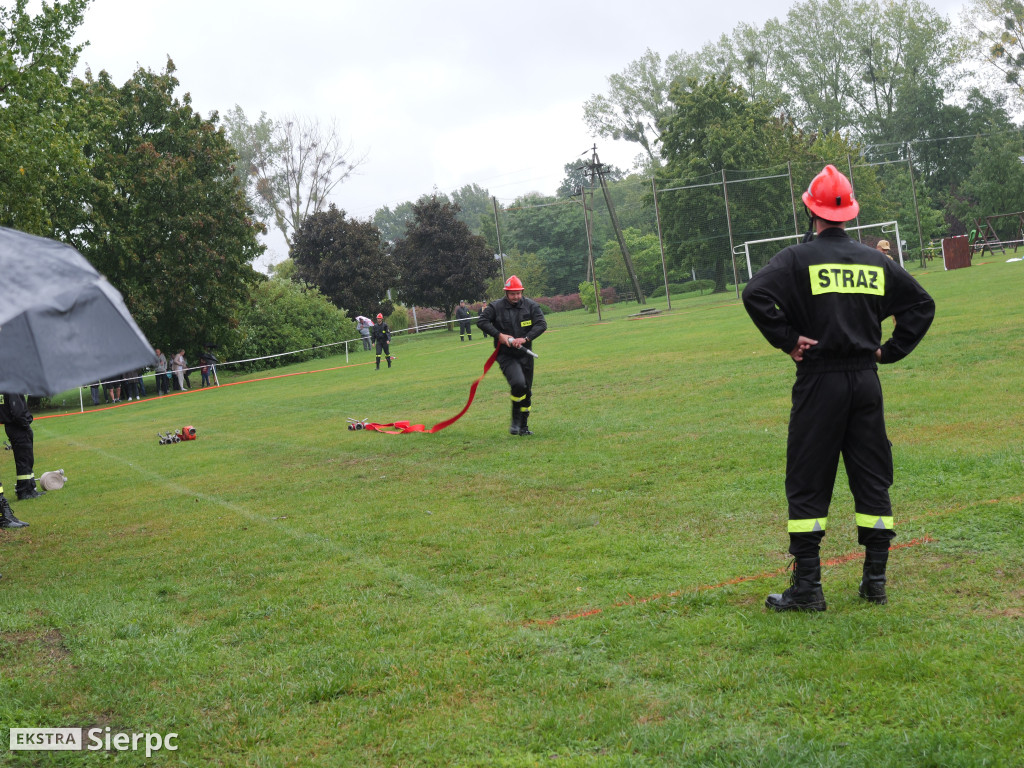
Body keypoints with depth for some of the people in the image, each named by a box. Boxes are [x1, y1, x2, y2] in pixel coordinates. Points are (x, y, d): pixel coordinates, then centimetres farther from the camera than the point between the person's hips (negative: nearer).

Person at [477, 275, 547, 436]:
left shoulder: (531, 306, 0)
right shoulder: (496, 307, -4)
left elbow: (542, 324, -7)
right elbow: (481, 321, -7)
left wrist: (526, 338, -21)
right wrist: (499, 335, -17)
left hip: (525, 354, 4)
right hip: (506, 355, -4)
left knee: (527, 391, 10)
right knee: (518, 383, -26)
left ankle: (524, 426, 25)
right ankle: (515, 419, -5)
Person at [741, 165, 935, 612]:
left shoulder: (798, 258, -5)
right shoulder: (875, 261, 8)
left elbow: (756, 294, -20)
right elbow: (921, 303, 14)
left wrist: (786, 340, -11)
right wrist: (891, 350, 12)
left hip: (819, 382, -4)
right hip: (866, 380, 4)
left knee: (807, 485, 2)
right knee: (873, 479, 12)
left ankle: (807, 587, 3)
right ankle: (875, 581, 15)